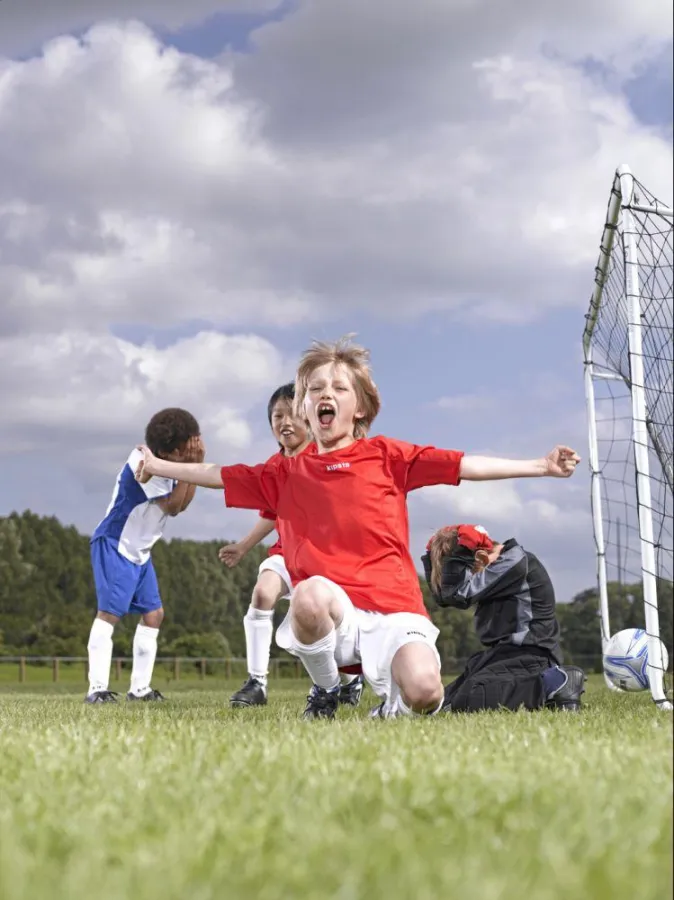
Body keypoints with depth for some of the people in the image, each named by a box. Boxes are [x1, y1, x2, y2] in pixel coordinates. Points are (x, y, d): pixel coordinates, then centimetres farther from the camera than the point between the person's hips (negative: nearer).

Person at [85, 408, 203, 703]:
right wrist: (188, 467, -22)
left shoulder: (166, 464, 6)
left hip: (139, 551, 10)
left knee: (153, 614, 7)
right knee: (110, 612, -19)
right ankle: (97, 688, -23)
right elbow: (172, 507, -21)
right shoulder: (143, 464, -21)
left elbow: (184, 504, 1)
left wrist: (196, 465, -7)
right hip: (115, 546, -9)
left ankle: (140, 687, 13)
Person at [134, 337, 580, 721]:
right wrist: (158, 466, 33)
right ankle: (326, 691, -4)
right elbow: (218, 475, 29)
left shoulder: (385, 455, 12)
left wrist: (540, 465, 1)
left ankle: (393, 702, 14)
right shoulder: (286, 473, 18)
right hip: (329, 613, 1)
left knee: (423, 693, -30)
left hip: (393, 608, -1)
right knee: (310, 594, -37)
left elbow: (463, 465, 7)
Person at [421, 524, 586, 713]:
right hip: (506, 652, 11)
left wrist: (458, 551, -15)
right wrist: (433, 554, 2)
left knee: (467, 700, -30)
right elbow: (442, 596, 12)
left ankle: (552, 683, -17)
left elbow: (458, 593, -22)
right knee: (446, 701, 9)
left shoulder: (514, 562, -15)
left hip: (529, 657, -11)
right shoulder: (501, 562, 14)